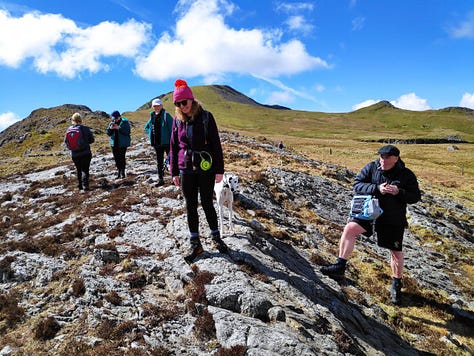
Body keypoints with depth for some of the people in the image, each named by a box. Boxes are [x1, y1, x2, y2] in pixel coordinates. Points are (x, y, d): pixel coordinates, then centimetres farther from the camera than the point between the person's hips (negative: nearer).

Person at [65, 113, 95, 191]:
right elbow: (91, 140, -5)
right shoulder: (85, 128, -11)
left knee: (78, 170, 17)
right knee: (85, 170, 2)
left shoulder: (69, 129, -3)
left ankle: (80, 185, 21)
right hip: (86, 153, -3)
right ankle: (85, 185, -9)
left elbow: (66, 141, 3)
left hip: (74, 154, 3)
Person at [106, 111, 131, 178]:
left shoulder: (125, 122, -4)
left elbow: (127, 132, -15)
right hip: (114, 144, 5)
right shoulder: (111, 123, 10)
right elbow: (108, 133, 11)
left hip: (123, 144, -5)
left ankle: (122, 172, 0)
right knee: (116, 158, 8)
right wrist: (110, 128, -10)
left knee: (122, 157, -8)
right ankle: (119, 171, 20)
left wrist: (119, 128, -23)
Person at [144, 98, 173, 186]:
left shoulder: (166, 115, -9)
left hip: (166, 142, -6)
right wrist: (151, 133, 10)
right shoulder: (152, 116, 10)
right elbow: (146, 127, 26)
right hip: (156, 143, 6)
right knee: (159, 161, 11)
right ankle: (160, 179, 20)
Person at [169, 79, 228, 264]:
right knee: (191, 207, 8)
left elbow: (216, 144, -5)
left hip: (206, 169, -3)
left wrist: (219, 169, -7)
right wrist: (174, 172, 8)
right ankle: (195, 244, 21)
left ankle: (215, 237, 28)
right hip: (186, 170, 3)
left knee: (207, 204, 6)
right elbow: (174, 147, 10)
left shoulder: (206, 117, -6)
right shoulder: (177, 120, 4)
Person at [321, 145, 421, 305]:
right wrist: (377, 188, -26)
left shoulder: (406, 175, -6)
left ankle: (396, 285, 33)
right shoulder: (371, 168, -5)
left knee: (396, 252, 9)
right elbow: (357, 185, -10)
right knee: (350, 228, -24)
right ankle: (340, 267, -15)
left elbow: (415, 197, -4)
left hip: (394, 220, 0)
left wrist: (399, 192, -24)